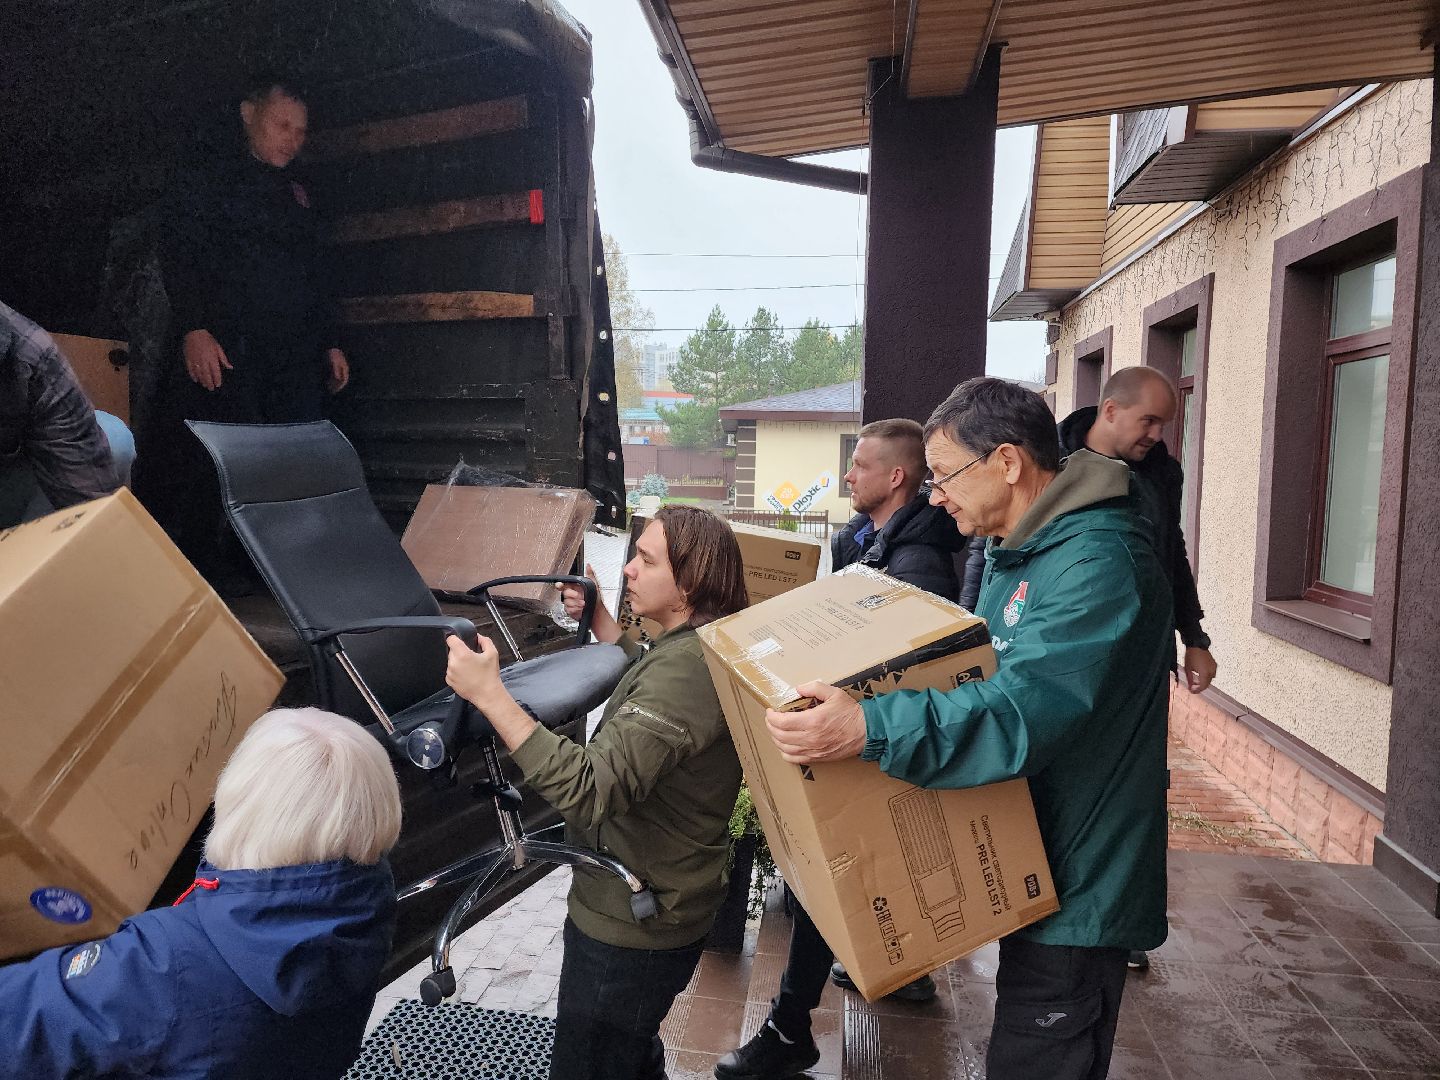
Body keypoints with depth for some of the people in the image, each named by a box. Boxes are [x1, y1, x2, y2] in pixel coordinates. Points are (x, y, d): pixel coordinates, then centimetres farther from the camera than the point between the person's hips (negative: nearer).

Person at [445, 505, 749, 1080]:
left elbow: (592, 789, -37)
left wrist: (490, 694, -37)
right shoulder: (695, 646, 3)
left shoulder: (687, 667, -30)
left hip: (631, 927, -10)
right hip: (657, 908, 10)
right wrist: (598, 619, 15)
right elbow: (645, 688, 24)